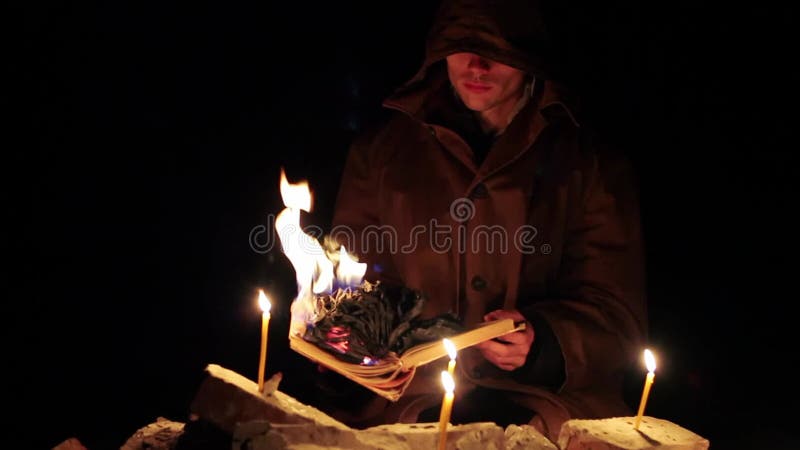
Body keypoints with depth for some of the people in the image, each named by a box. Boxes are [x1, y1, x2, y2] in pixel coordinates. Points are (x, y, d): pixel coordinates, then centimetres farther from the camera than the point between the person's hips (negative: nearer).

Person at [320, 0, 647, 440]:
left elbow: (617, 316, 5)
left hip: (544, 397, -1)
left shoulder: (593, 167, 7)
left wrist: (543, 341, -15)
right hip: (409, 394, 1)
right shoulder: (381, 150, 12)